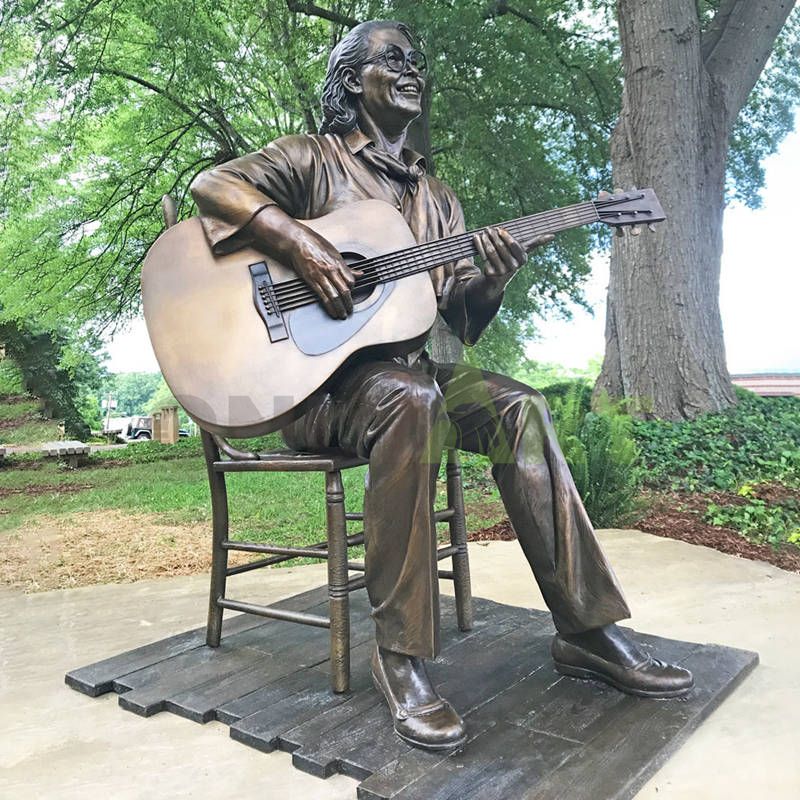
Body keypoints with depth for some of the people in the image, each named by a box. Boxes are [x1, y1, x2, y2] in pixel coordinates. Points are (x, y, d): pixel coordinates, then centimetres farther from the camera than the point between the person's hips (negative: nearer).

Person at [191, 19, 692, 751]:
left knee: (519, 408, -18)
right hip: (315, 373, -5)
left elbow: (459, 309, 15)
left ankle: (587, 628, -12)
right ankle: (402, 654, -28)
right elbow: (213, 184, -9)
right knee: (409, 397, -37)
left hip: (409, 365, 6)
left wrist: (492, 278, -8)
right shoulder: (314, 159, 6)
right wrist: (300, 243, -23)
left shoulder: (435, 196, 21)